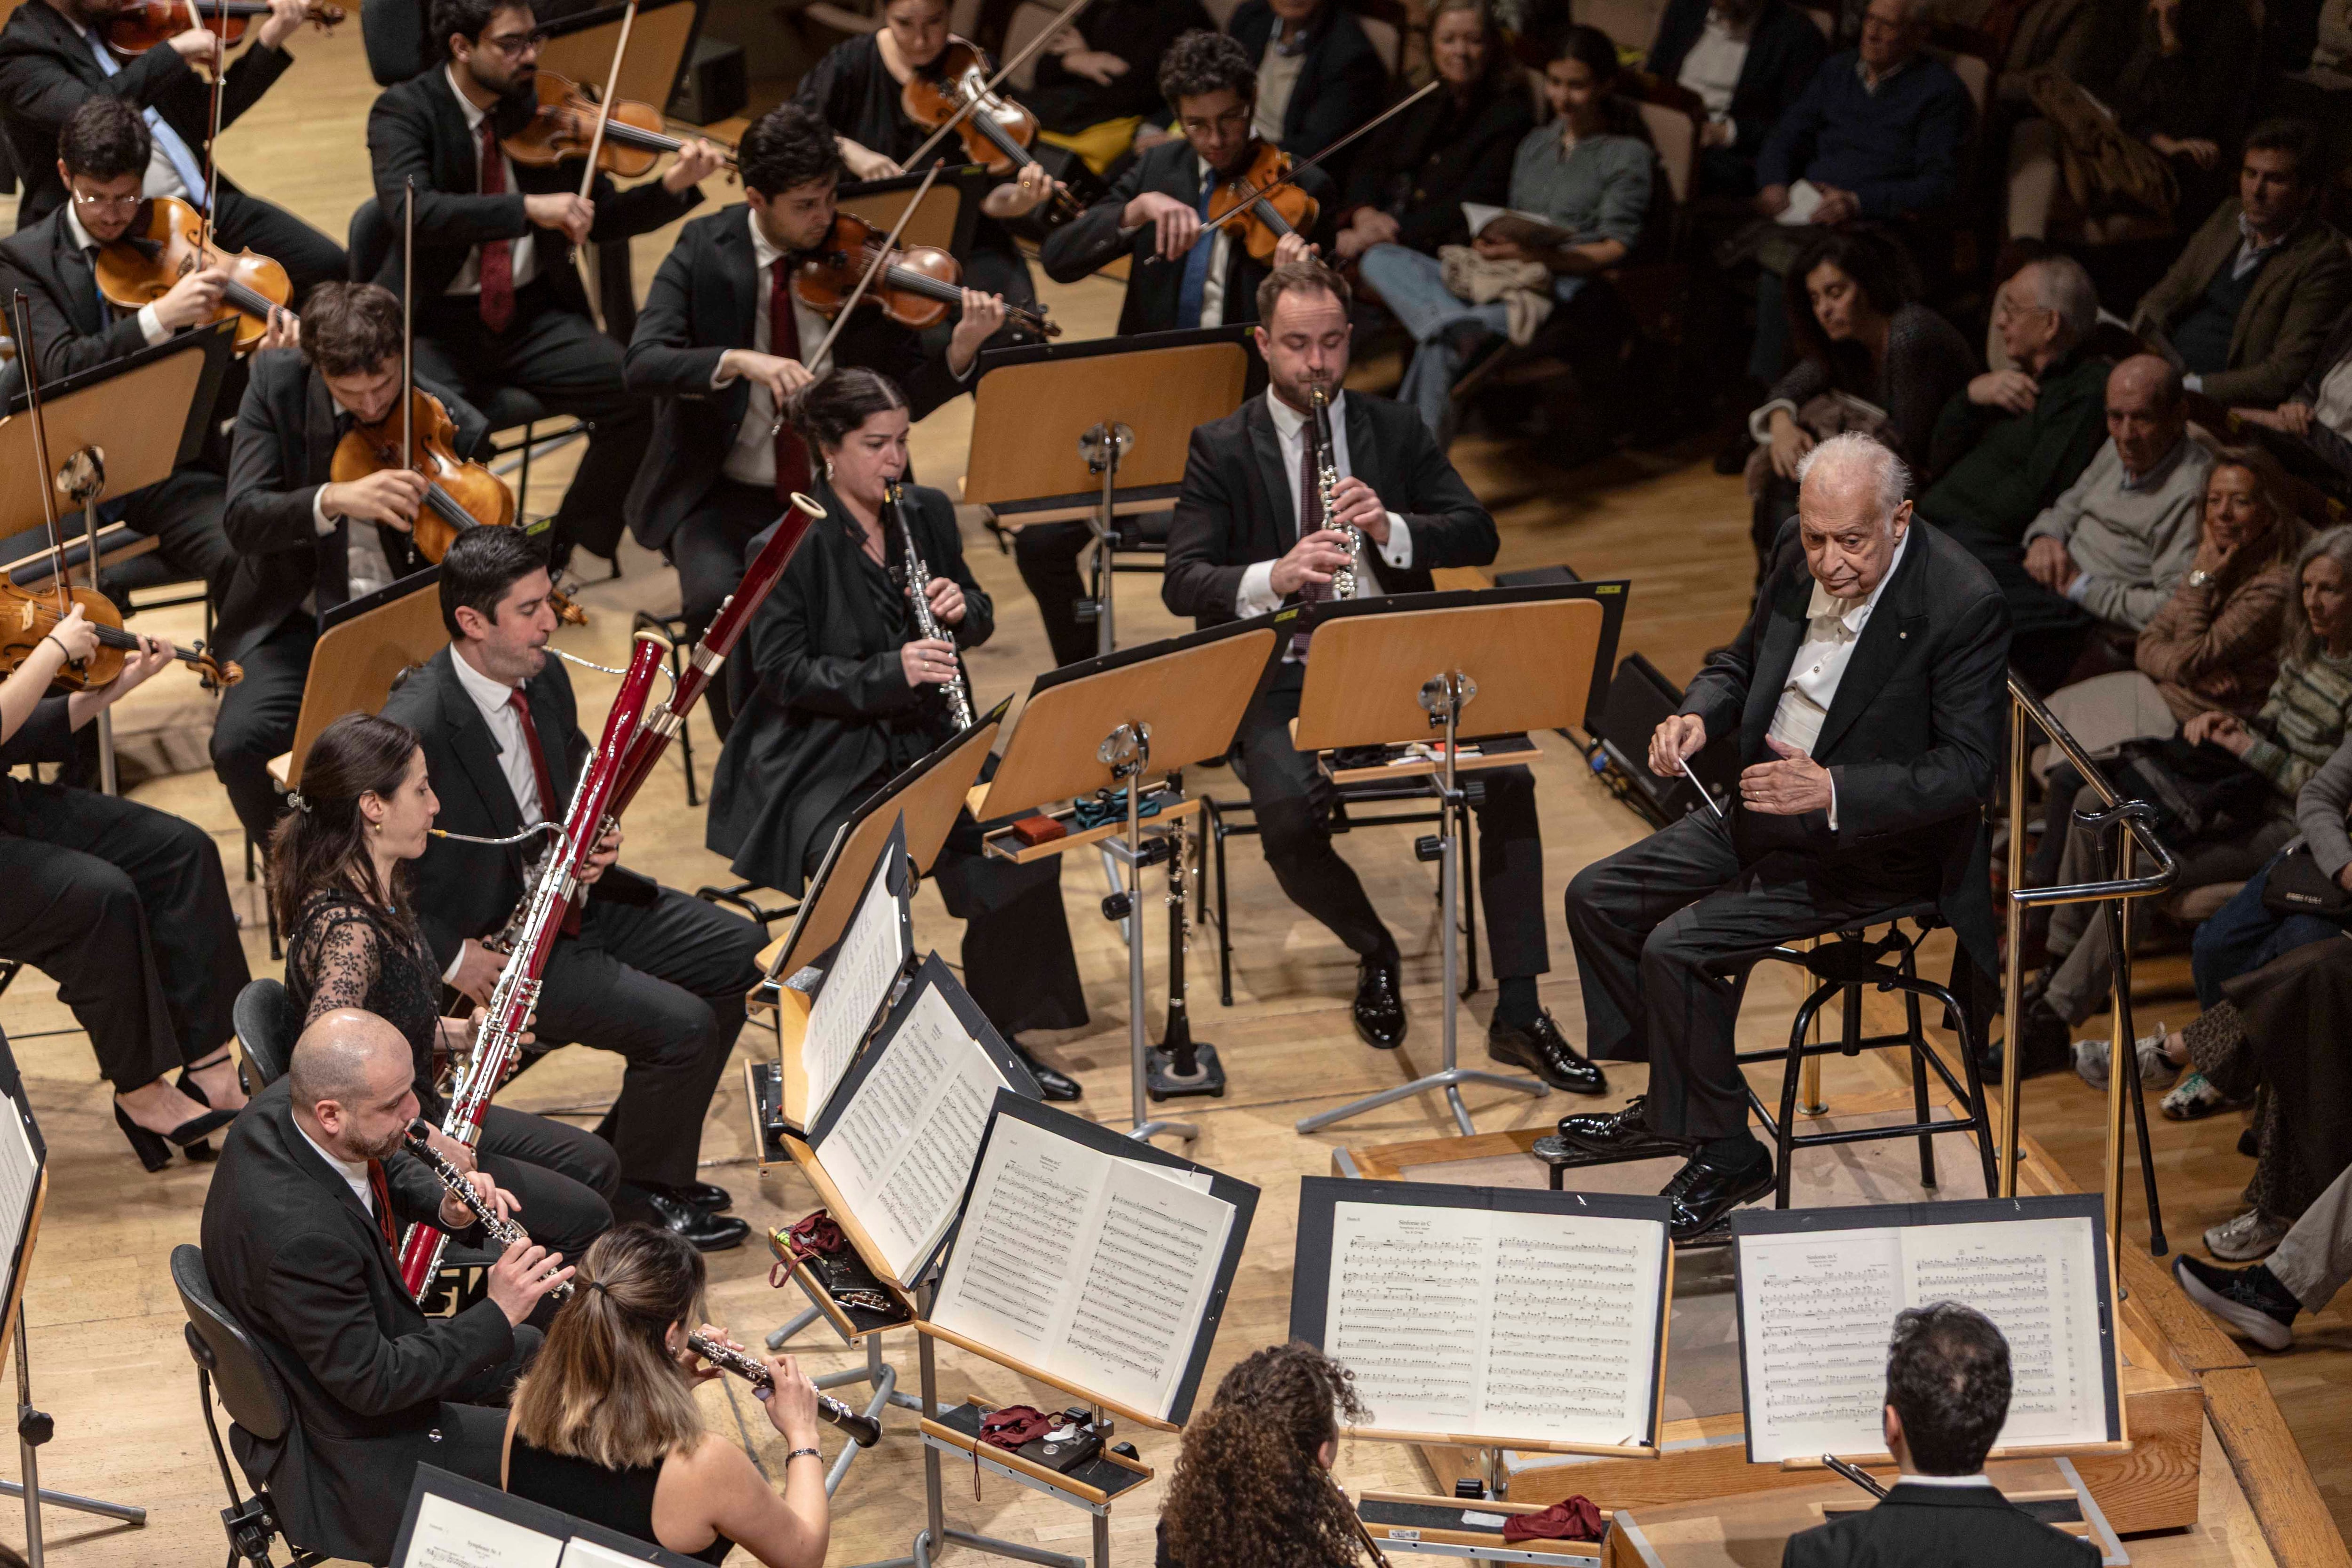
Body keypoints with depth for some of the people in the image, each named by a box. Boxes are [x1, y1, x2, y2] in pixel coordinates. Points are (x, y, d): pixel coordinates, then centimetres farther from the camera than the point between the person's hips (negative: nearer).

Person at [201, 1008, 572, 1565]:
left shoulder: (281, 1106, -14)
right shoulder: (299, 1233, -40)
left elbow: (388, 1167, 8)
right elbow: (373, 1385, -30)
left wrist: (445, 1204, -11)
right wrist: (495, 1315, -27)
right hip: (347, 1450, -10)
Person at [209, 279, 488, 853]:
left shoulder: (451, 424, -7)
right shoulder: (277, 382, -6)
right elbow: (242, 520, -16)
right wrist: (334, 499, -35)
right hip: (300, 620, 1)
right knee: (240, 745, -25)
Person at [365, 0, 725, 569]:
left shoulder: (539, 109, 5)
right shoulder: (405, 111, -8)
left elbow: (601, 219, 9)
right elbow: (410, 210, -27)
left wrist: (672, 187, -10)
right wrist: (528, 208, -36)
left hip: (533, 314, 4)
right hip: (436, 324, -4)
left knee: (639, 395, -20)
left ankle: (565, 545, 1)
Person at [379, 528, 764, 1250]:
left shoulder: (545, 678, -2)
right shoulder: (415, 729, -28)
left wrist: (597, 839, -6)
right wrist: (449, 957, -23)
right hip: (491, 940, -9)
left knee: (737, 955, 9)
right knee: (681, 1024, -19)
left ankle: (629, 1150, 20)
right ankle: (638, 1196, 6)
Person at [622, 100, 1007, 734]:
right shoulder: (705, 249, -3)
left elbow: (905, 397, -2)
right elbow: (641, 365, -17)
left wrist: (962, 350, -23)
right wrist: (739, 361, -34)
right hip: (726, 493, -1)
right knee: (717, 599, -31)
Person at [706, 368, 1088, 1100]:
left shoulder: (928, 513, 6)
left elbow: (980, 621, 17)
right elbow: (783, 674, -15)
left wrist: (963, 607, -8)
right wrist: (890, 672, -26)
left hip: (924, 746, 5)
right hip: (825, 761, -5)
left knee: (1024, 845, -18)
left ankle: (1001, 1035, -1)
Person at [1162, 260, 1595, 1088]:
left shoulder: (1397, 431, 11)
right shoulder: (1221, 448, 3)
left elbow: (1477, 535, 3)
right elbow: (1182, 581, -7)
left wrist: (1391, 528, -17)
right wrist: (1272, 578, -27)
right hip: (1282, 677, -2)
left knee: (1507, 777, -23)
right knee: (1289, 813, -32)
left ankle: (1518, 1014, -15)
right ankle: (1374, 951, 1)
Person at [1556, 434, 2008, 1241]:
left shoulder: (1963, 605, -23)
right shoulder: (1805, 567, -2)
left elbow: (1965, 770, -24)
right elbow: (1741, 663, 16)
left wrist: (1831, 789, -36)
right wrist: (1696, 717, -8)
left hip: (1872, 846, -8)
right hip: (1764, 809, 8)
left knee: (1678, 949, -20)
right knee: (1597, 899, 6)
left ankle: (1723, 1153, -2)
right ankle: (1666, 1106, 21)